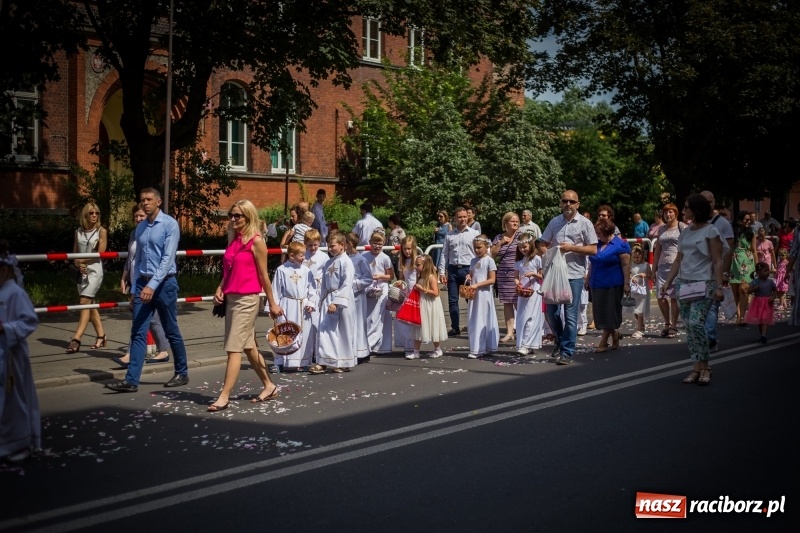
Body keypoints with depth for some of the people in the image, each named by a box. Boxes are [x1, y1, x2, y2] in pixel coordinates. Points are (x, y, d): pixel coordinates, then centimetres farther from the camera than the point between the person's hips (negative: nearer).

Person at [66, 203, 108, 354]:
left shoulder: (101, 231, -2)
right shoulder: (78, 232, 10)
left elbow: (100, 253, -7)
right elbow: (75, 252, 11)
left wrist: (83, 260, -8)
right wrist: (78, 264, -8)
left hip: (94, 271, -6)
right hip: (81, 271, 6)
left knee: (85, 303, -14)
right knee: (90, 304, 9)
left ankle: (76, 339, -19)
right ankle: (101, 337, 18)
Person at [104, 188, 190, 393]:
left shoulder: (170, 224, -8)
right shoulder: (140, 228, 11)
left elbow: (168, 258, -16)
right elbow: (138, 260, 15)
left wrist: (152, 285, -23)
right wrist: (134, 289, 12)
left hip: (164, 284, -5)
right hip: (143, 284, 6)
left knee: (172, 332, 7)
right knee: (138, 333, 0)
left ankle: (182, 373, 22)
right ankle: (131, 380, -2)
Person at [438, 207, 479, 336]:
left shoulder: (474, 234, 3)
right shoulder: (449, 235, 9)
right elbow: (444, 254, 9)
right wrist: (442, 272, 2)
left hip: (468, 269, -2)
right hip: (453, 269, 2)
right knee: (452, 301, 4)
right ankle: (455, 327, 13)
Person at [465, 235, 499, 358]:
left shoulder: (489, 260, -7)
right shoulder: (474, 260, 12)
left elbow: (492, 280, -11)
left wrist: (477, 285, -19)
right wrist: (468, 278, -2)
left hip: (484, 294, -6)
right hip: (474, 294, 6)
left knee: (483, 321, -3)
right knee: (473, 321, 6)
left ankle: (480, 349, 0)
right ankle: (476, 348, 12)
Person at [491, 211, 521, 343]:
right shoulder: (498, 238, 12)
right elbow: (492, 254, 9)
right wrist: (500, 243, -4)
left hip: (518, 274, -4)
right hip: (503, 276, 4)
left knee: (518, 303, -6)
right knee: (507, 304, 6)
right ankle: (509, 333, 10)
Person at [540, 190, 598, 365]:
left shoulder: (585, 223, 0)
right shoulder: (554, 222, 10)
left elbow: (593, 250, -3)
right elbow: (543, 245, 15)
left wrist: (571, 248, -14)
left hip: (574, 275, -4)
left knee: (570, 315, -1)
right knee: (551, 312, 7)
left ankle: (567, 352, 7)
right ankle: (560, 340, 32)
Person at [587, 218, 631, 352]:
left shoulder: (620, 245, -8)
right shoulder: (597, 244, 12)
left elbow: (626, 265, -11)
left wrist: (627, 283, -16)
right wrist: (588, 280, 17)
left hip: (613, 285, -7)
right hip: (597, 284, 7)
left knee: (609, 314, -2)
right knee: (600, 314, 8)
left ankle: (603, 342, 1)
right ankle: (615, 335, 24)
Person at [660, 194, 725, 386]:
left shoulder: (710, 231, -4)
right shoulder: (686, 232, 14)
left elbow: (717, 261, -7)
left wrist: (719, 286, -15)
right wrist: (668, 282, 10)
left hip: (703, 284, -7)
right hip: (683, 284, 7)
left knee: (696, 323, -17)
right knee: (689, 327, 4)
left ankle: (704, 367, -5)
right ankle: (697, 368, 9)